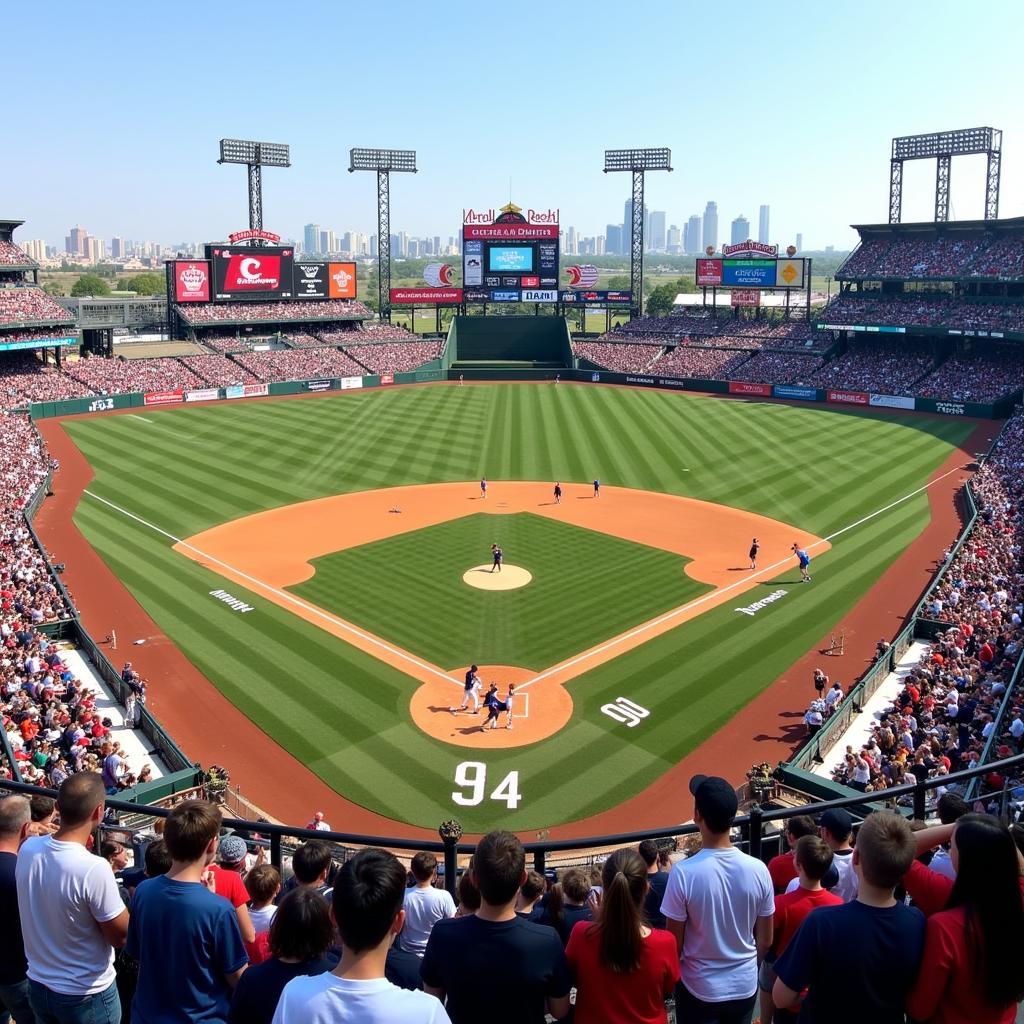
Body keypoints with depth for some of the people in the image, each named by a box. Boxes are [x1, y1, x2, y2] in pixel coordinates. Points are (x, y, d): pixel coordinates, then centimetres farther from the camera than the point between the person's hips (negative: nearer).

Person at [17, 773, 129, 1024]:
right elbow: (120, 936, -19)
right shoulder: (94, 868, -31)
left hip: (37, 985, 6)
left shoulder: (27, 849, -13)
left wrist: (76, 845, 9)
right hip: (86, 995, -6)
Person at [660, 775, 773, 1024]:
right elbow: (765, 941, -2)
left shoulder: (684, 873, -24)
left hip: (698, 987, -3)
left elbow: (674, 942, -13)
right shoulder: (758, 870, -14)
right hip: (745, 985, 3)